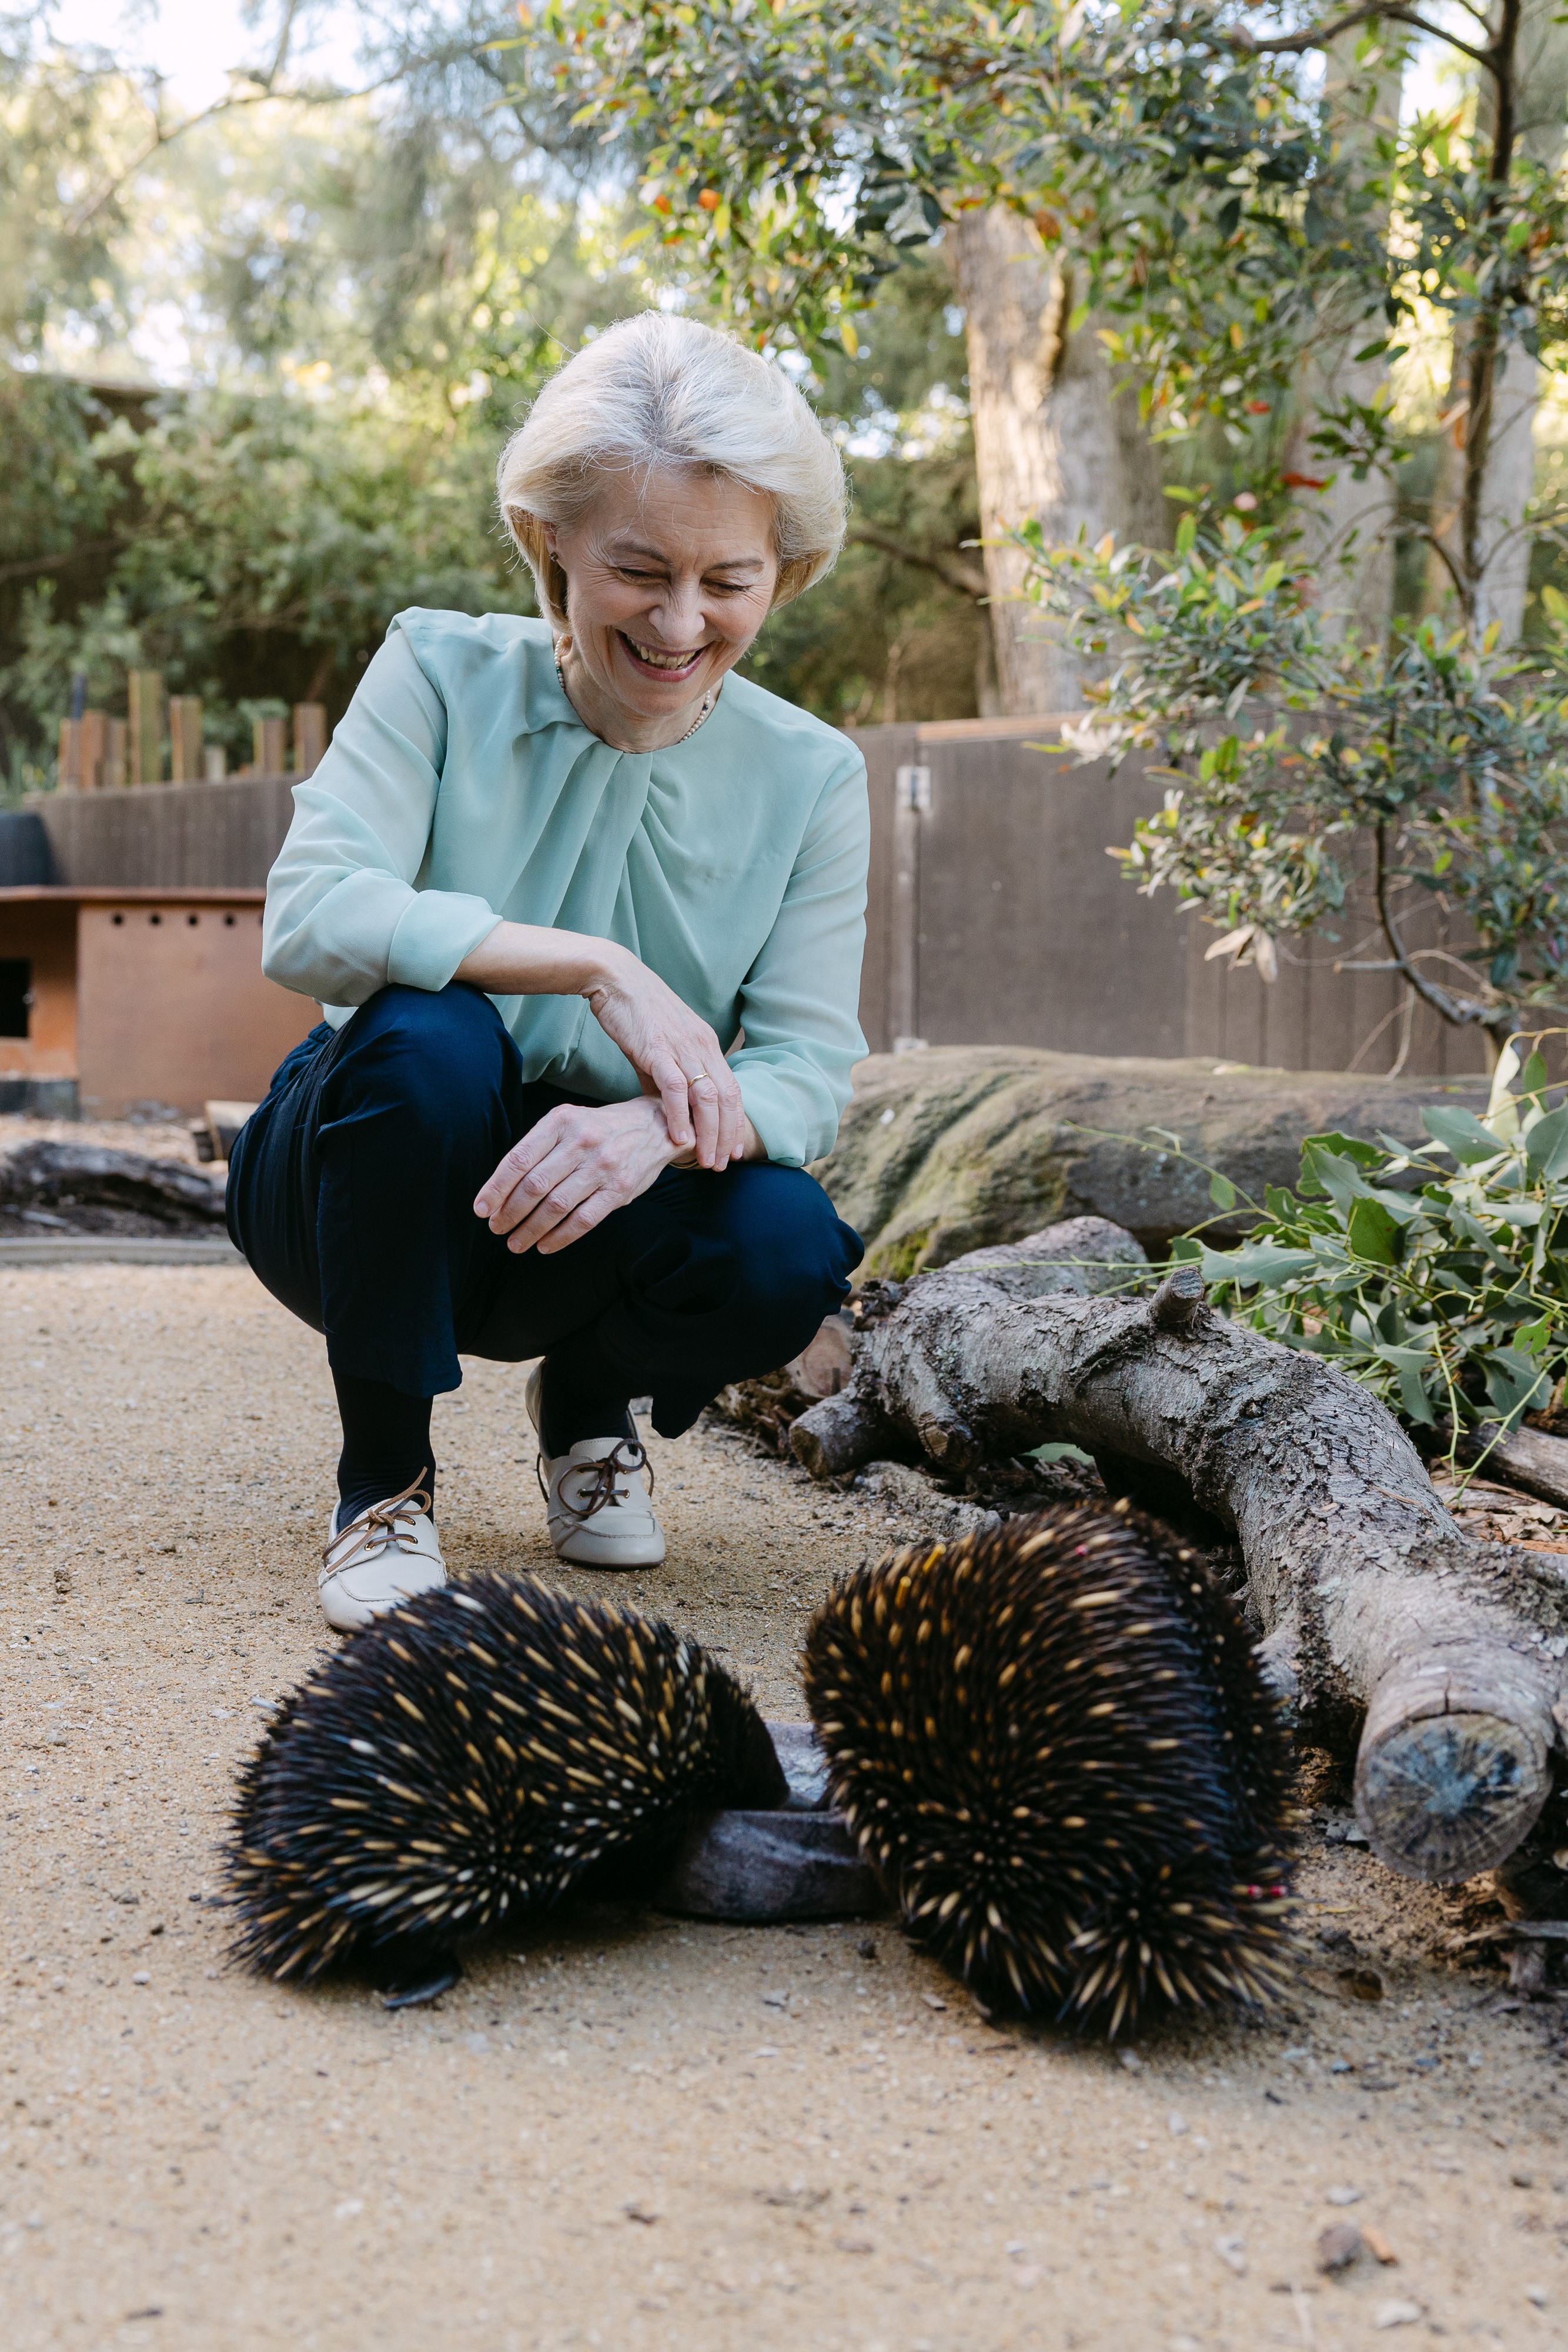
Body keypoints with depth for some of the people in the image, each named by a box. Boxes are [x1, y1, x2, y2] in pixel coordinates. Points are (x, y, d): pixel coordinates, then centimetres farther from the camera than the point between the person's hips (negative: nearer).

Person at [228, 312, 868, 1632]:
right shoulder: (444, 675, -11)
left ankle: (587, 1402, 8)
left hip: (592, 1222, 2)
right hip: (358, 1186, -1)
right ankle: (382, 1484, -13)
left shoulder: (809, 777, -6)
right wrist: (598, 966, -35)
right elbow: (308, 919, -25)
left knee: (787, 1249, -29)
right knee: (428, 1031, -35)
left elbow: (809, 1067, -14)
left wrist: (664, 1125, -37)